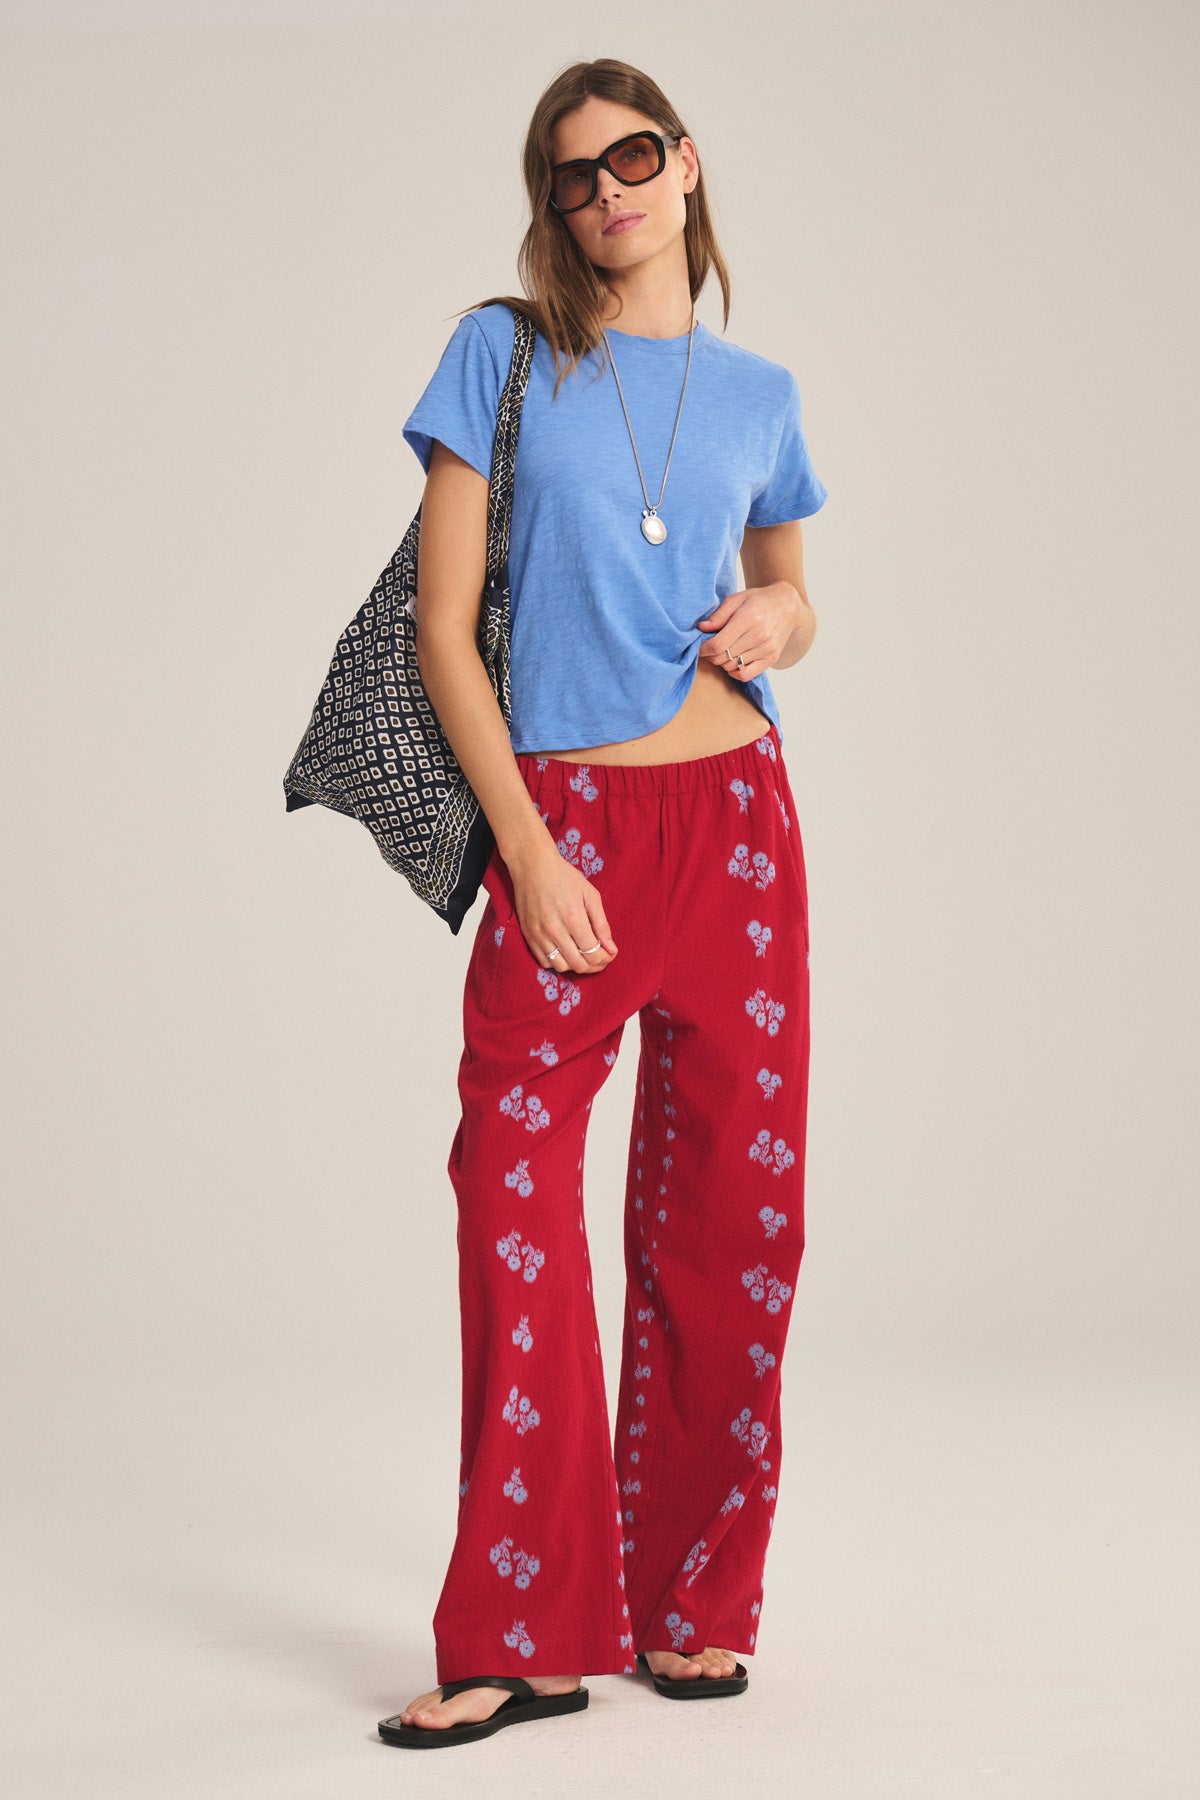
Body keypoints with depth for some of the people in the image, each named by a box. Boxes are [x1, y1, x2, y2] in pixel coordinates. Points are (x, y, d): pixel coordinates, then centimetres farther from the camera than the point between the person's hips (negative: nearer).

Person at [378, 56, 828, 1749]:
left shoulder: (756, 392, 12)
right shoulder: (504, 354, 3)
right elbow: (443, 629, -1)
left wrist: (780, 622, -1)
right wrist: (527, 852, -9)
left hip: (736, 819, 3)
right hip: (561, 821, -2)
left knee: (726, 1219, 3)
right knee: (516, 1201, -10)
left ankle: (694, 1604, 16)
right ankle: (531, 1636, -2)